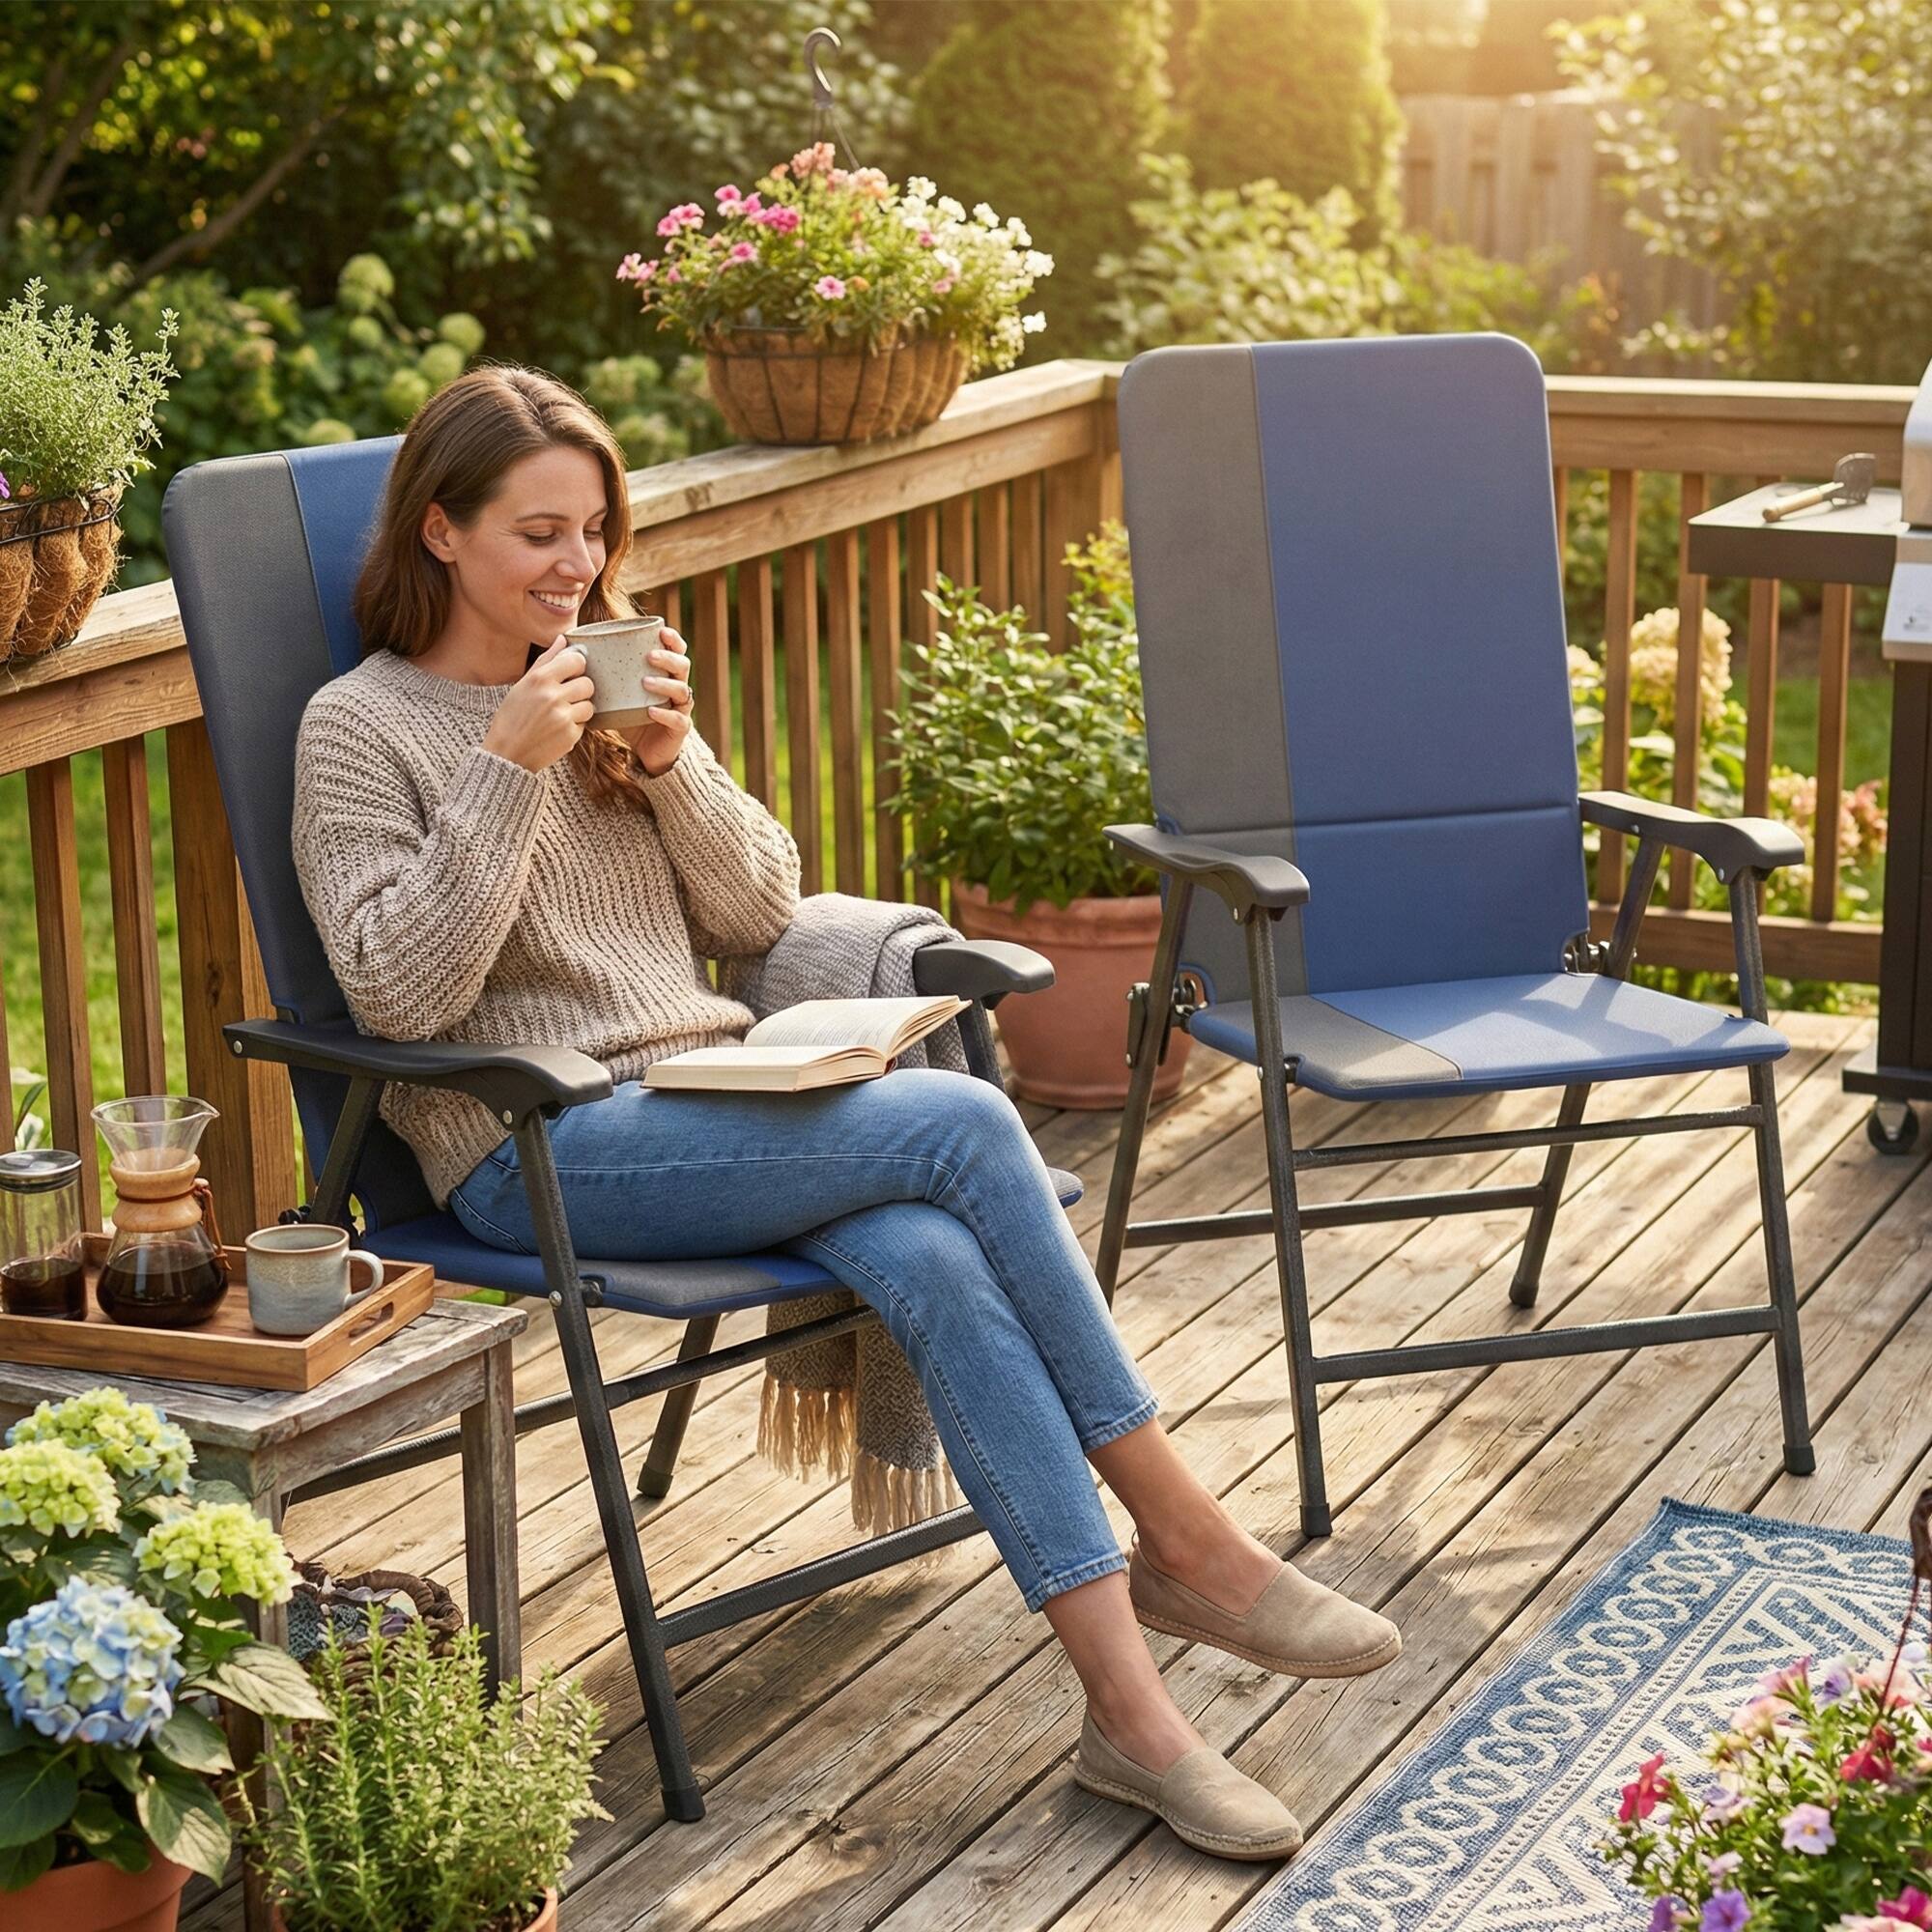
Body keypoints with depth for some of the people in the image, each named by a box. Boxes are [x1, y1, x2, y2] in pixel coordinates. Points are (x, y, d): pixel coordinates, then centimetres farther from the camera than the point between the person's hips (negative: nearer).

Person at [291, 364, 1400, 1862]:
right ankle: (1182, 1537, -16)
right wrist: (509, 772, -17)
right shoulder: (360, 730, 0)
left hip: (710, 1103, 6)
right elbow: (402, 993, -13)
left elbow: (762, 916, 14)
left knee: (938, 1263, -28)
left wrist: (673, 761, -3)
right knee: (966, 1125, -25)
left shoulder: (603, 678, 18)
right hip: (540, 1154, -5)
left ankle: (1129, 1703, -29)